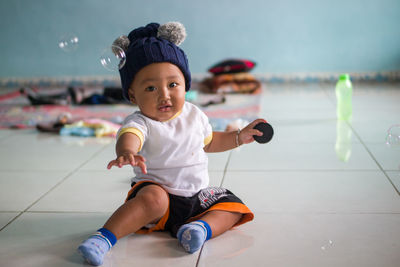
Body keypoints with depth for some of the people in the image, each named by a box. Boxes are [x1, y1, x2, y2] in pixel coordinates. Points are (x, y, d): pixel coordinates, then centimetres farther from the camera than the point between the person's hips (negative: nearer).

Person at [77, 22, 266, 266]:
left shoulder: (195, 115, 6)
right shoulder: (140, 123, -14)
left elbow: (209, 142, 26)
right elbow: (129, 137, -40)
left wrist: (239, 136, 19)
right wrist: (126, 152, -63)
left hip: (196, 196, 6)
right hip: (158, 189, -6)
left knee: (234, 207, -6)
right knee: (153, 199, -37)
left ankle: (203, 227, -29)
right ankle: (104, 238, -36)